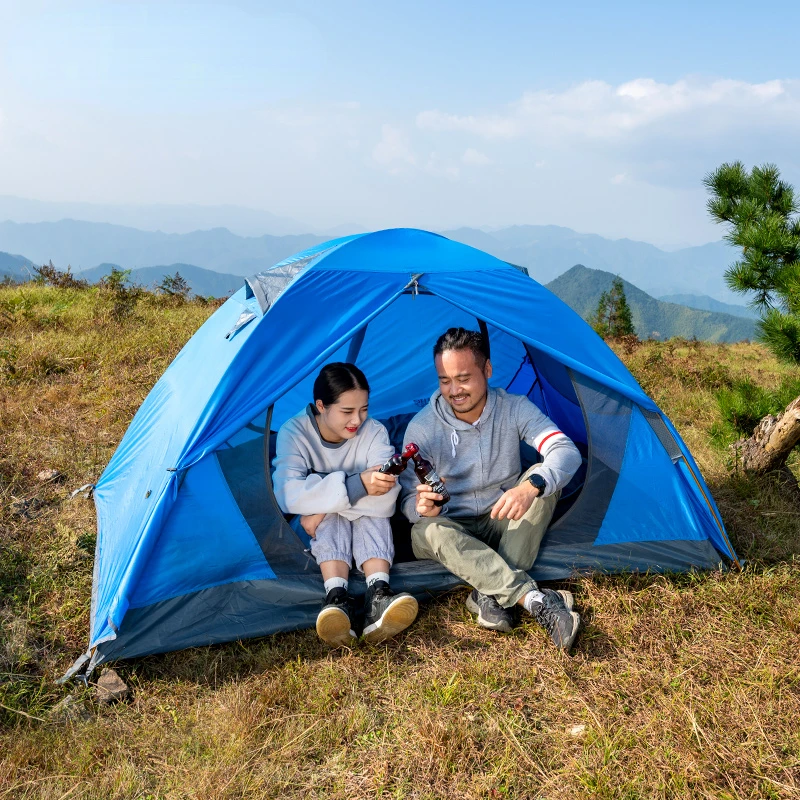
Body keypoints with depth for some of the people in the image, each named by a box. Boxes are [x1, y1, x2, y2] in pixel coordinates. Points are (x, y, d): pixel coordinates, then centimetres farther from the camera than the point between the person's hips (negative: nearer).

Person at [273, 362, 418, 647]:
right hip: (318, 530, -1)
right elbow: (288, 495, -35)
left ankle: (377, 595, -48)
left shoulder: (374, 432, -18)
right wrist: (355, 485, -45)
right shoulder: (293, 432, -21)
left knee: (372, 513, -32)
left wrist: (323, 507, -33)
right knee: (333, 519, -34)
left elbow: (384, 500, -29)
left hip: (364, 525, 1)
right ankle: (336, 598, -49)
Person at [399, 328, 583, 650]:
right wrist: (422, 508, -36)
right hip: (452, 527, -1)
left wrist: (531, 486, -46)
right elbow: (407, 500, -10)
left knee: (544, 478, -25)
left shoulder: (515, 409, -12)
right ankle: (537, 600, -46)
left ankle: (491, 594, -32)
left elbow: (567, 452, -25)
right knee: (430, 530, -36)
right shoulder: (422, 427, -14)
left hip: (503, 524, 2)